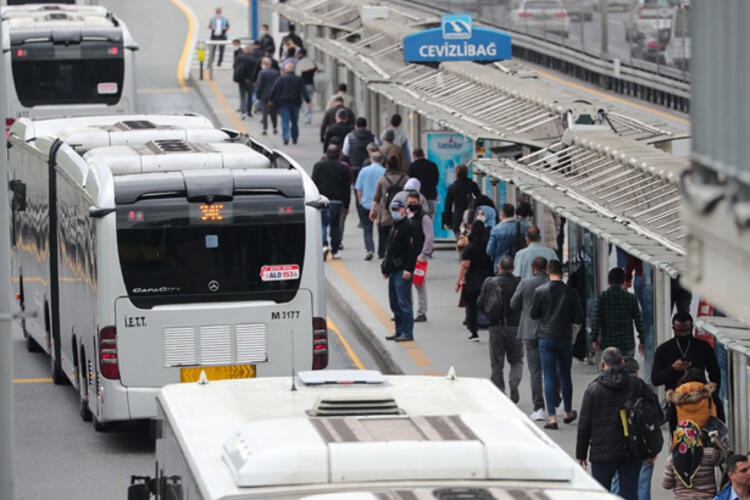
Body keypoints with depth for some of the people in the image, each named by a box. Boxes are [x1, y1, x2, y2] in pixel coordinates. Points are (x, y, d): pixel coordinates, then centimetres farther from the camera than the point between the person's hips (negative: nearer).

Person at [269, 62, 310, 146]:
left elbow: (273, 90, 1)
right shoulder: (298, 79, 2)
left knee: (285, 121, -4)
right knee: (294, 121, 12)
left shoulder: (280, 79, 0)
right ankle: (294, 139, 15)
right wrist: (308, 100, -7)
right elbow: (303, 91, -4)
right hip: (295, 103, 2)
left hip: (283, 103, -2)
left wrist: (271, 100, 13)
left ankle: (285, 137, -21)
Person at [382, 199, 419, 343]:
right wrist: (386, 268, 20)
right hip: (394, 271, 10)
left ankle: (407, 333, -7)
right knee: (394, 304, 13)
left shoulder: (408, 228, -11)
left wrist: (408, 269, -22)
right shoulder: (394, 227, 18)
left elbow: (413, 250, -17)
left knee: (404, 302, -9)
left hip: (403, 272, -10)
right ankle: (399, 331, 19)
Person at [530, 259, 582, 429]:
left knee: (549, 377, 0)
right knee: (565, 376, 16)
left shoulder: (540, 291, -8)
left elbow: (533, 314, -1)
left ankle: (552, 417, -7)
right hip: (565, 338, 2)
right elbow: (578, 319, -2)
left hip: (546, 338, -2)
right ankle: (568, 413, 28)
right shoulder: (571, 292, -5)